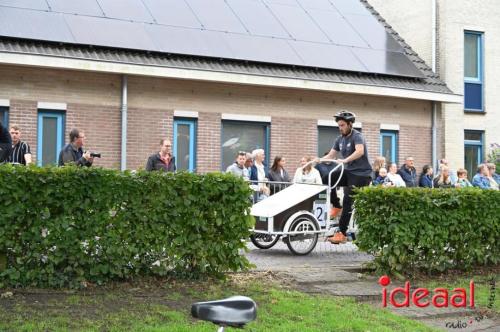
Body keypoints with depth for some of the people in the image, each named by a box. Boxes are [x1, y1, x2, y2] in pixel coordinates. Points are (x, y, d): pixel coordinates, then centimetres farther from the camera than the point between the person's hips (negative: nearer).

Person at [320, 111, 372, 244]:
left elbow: (360, 151, -33)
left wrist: (345, 160, -45)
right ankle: (336, 207, -2)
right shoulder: (340, 139, 10)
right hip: (348, 172, 7)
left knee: (348, 202, -12)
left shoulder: (357, 136, -13)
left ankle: (342, 233, -10)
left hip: (361, 174, -7)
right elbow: (330, 155, 10)